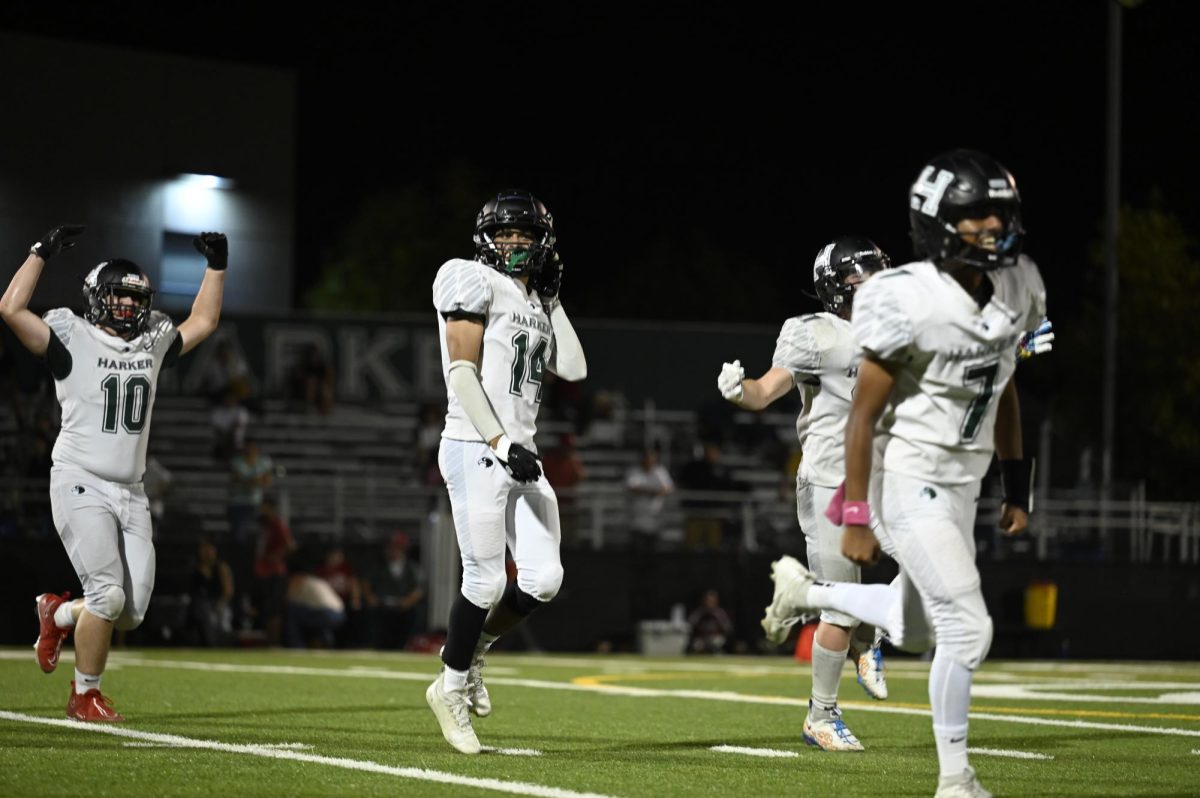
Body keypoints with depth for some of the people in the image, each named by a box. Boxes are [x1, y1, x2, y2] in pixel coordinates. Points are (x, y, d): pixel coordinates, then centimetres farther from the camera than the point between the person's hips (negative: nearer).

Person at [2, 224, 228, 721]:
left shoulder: (151, 346, 13)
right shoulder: (73, 341, -3)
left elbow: (202, 323, 25)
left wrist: (217, 265, 19)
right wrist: (43, 252, -13)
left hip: (130, 492, 6)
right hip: (80, 484, -6)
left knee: (133, 610, 0)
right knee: (108, 594, -16)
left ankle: (59, 614, 30)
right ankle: (85, 697, 1)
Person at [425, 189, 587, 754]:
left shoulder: (535, 305, 19)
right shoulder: (476, 285, -5)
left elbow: (573, 369, 10)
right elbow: (462, 373, -12)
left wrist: (551, 299, 12)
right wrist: (501, 442, -18)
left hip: (519, 454, 8)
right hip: (476, 451, -7)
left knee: (544, 579, 1)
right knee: (486, 581, -7)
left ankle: (472, 652, 23)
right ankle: (451, 686, 10)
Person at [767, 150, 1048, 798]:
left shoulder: (1016, 289, -1)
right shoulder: (911, 305, -22)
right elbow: (862, 415, -16)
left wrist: (1016, 489, 15)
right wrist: (856, 518, -16)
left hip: (960, 484, 8)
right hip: (909, 482, -8)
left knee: (914, 629, 20)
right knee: (967, 628, -12)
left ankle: (804, 591, 43)